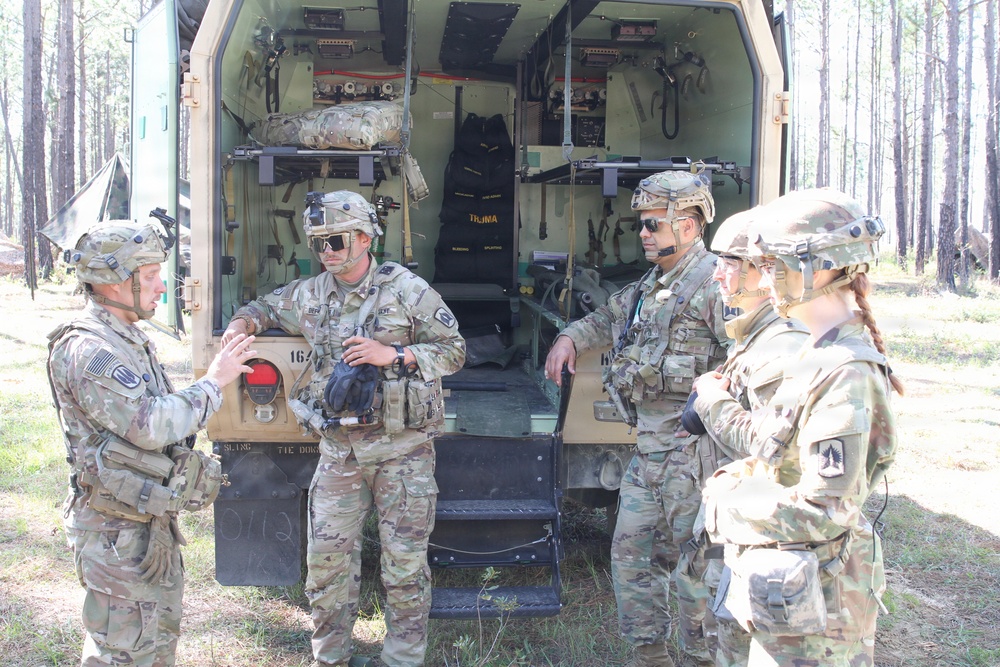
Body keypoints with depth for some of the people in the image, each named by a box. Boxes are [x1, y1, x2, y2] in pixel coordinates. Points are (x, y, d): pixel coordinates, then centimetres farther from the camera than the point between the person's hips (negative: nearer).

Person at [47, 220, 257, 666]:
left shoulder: (129, 339, 12)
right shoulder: (89, 350, -22)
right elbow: (150, 425, -28)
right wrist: (212, 383, -18)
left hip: (152, 521, 10)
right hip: (118, 533, -10)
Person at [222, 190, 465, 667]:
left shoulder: (408, 290, -6)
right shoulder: (310, 296, 7)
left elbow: (453, 351, -4)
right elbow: (266, 306, 27)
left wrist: (393, 354, -17)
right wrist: (243, 322, 4)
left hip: (401, 450, -4)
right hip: (338, 450, 4)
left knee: (404, 561, 4)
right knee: (327, 558, 8)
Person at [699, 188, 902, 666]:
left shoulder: (847, 374, -22)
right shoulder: (820, 356, 7)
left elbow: (824, 509, -23)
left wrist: (728, 499, -13)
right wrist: (735, 479, 2)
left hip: (807, 603, -9)